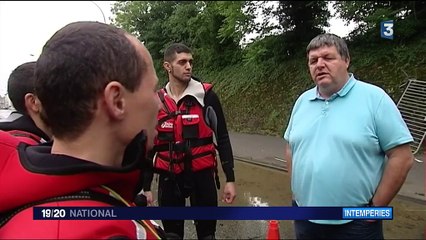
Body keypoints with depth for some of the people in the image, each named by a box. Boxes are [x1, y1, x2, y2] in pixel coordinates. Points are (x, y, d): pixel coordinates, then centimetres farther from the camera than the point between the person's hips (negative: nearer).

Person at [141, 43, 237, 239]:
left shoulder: (206, 96, -7)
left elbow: (222, 138, -2)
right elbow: (149, 146, 7)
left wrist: (230, 179, -4)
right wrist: (146, 187, 7)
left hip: (202, 175, -2)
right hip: (169, 178, 2)